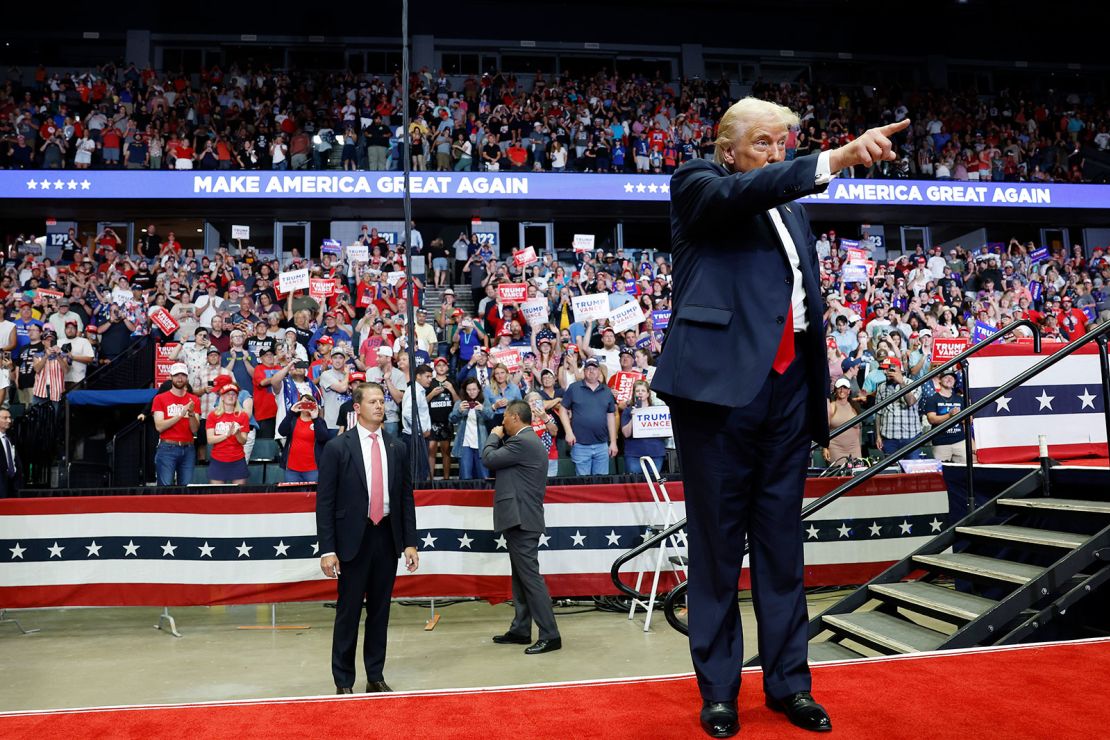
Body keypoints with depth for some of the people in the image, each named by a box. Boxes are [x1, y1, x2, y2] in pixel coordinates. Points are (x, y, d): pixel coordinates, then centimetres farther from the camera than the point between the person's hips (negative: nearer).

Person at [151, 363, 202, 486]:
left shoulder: (194, 400, 11)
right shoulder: (160, 398, 4)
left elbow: (194, 429, 4)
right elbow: (159, 426, -7)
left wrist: (191, 413, -14)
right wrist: (181, 414, -16)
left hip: (188, 449, 2)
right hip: (167, 449, -2)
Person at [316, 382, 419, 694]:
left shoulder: (397, 448, 7)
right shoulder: (337, 447, -5)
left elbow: (407, 498, 10)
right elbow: (325, 502, -6)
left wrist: (410, 542, 3)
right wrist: (327, 549, -11)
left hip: (387, 538, 4)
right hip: (353, 539, -3)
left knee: (380, 611, 12)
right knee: (348, 612, 3)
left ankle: (375, 676, 24)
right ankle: (343, 682, 17)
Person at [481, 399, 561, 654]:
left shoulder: (522, 441, -15)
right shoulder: (527, 440, 18)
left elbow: (489, 459, -15)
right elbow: (500, 462, 19)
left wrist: (494, 436, 2)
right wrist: (500, 439, 9)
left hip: (521, 519, -11)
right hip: (520, 518, 11)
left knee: (530, 576, -9)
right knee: (521, 577, 15)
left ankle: (550, 635, -7)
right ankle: (520, 630, 23)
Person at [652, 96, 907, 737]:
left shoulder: (793, 209, 23)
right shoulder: (697, 184, 5)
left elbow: (811, 302, 23)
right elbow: (743, 193, -19)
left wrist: (822, 393, 17)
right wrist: (840, 156, -29)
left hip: (788, 388, 6)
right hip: (721, 382, -6)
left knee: (783, 540, 11)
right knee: (718, 541, 1)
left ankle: (789, 682, 21)